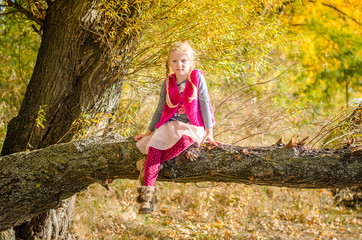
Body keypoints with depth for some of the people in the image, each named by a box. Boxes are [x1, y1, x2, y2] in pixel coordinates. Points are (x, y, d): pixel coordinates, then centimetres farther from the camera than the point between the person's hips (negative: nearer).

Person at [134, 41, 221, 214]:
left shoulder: (197, 77, -1)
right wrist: (149, 131, 17)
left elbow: (204, 103, -3)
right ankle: (147, 193, -31)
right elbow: (160, 108, 17)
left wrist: (209, 132, -8)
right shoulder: (167, 83, 9)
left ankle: (151, 164, -20)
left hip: (192, 126, -3)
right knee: (154, 145, -26)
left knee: (184, 141, -39)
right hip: (170, 124, 3)